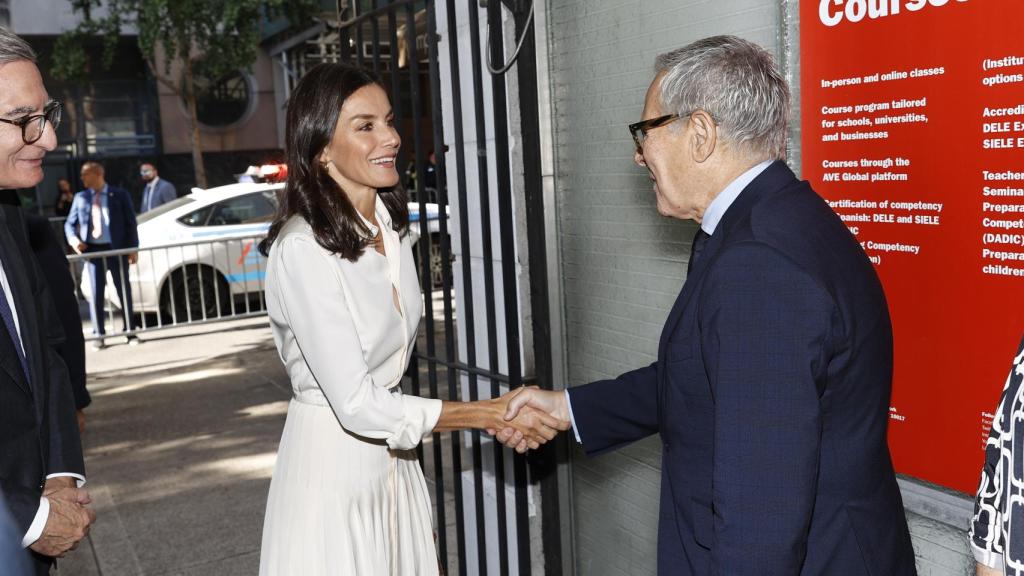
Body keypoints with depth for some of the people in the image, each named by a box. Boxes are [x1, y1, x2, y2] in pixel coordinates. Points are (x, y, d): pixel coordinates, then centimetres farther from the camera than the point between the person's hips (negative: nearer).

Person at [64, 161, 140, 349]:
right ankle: (98, 335, 7)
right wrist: (73, 239, -8)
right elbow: (70, 223, 13)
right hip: (92, 250, 2)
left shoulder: (119, 195, 3)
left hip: (117, 249, -1)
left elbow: (130, 222, 3)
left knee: (124, 291, 4)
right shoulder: (80, 198, 9)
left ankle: (129, 332, 13)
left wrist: (133, 248, -4)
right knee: (96, 293, 1)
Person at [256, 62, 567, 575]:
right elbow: (357, 404, -23)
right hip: (331, 465, -7)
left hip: (393, 459, 7)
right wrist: (490, 414, -20)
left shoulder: (390, 227, 3)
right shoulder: (302, 249, -22)